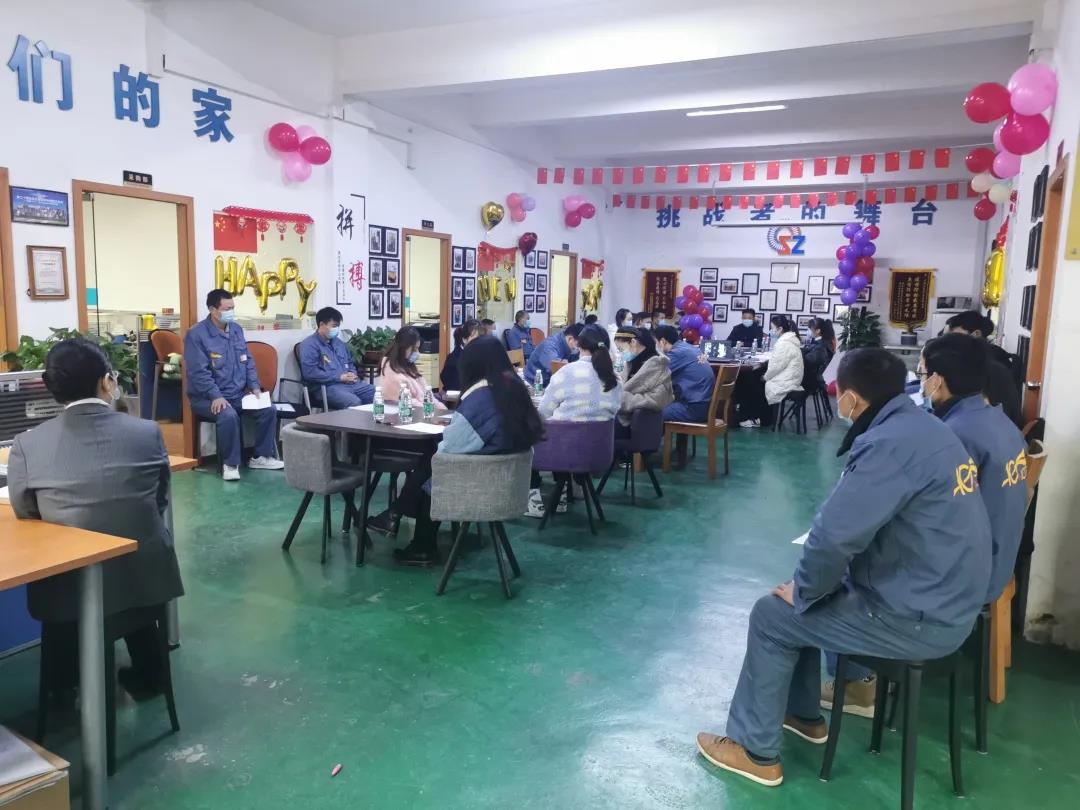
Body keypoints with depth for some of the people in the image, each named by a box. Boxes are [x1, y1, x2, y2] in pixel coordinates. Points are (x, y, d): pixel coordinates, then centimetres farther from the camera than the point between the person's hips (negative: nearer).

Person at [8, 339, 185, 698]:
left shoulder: (27, 445, -14)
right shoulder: (148, 432, -13)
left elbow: (24, 513, 3)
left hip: (70, 587, 0)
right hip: (144, 577, 1)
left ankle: (69, 677, 51)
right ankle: (146, 673, 47)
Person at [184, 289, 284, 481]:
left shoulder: (236, 329, 10)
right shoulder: (196, 334, -12)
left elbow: (248, 361, 15)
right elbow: (198, 372, -19)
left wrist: (254, 386, 1)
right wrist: (216, 396, -27)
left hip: (239, 393, 7)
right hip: (207, 397, -7)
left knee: (268, 409, -10)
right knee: (228, 415, -35)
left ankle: (261, 456, 4)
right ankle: (230, 463, -17)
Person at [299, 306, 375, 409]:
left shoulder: (339, 343, 21)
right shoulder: (309, 345, -4)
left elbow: (351, 363, 31)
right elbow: (310, 372, -16)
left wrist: (352, 374, 5)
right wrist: (340, 377, -16)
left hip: (351, 384, 8)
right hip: (327, 387, -8)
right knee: (354, 403, -34)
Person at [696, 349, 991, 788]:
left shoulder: (890, 442, -25)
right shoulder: (924, 426, 8)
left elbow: (835, 534, -31)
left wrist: (803, 590, -11)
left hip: (918, 619, -9)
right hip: (942, 598, 9)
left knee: (772, 615, 2)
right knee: (802, 601, 21)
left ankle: (755, 750, 16)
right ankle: (804, 714, 36)